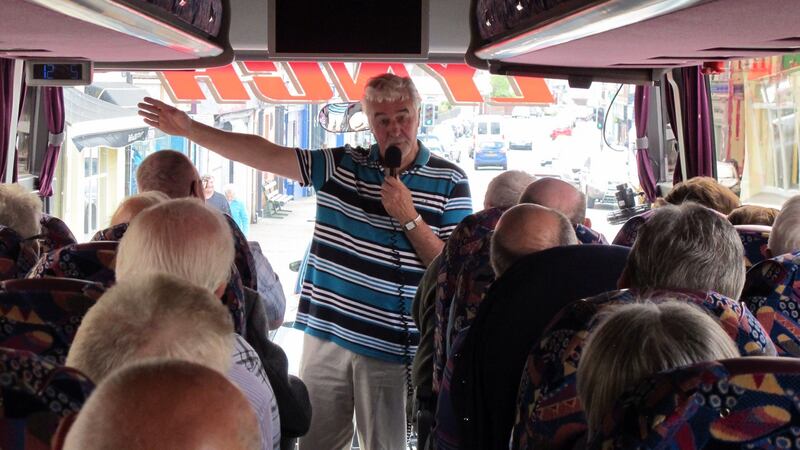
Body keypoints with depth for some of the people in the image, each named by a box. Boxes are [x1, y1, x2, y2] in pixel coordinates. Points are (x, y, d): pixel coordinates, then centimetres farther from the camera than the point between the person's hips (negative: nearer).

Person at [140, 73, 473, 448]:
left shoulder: (449, 182, -4)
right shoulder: (340, 166, 5)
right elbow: (266, 154, 2)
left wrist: (409, 217, -18)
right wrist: (189, 128, -3)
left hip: (389, 345, -3)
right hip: (326, 333, 3)